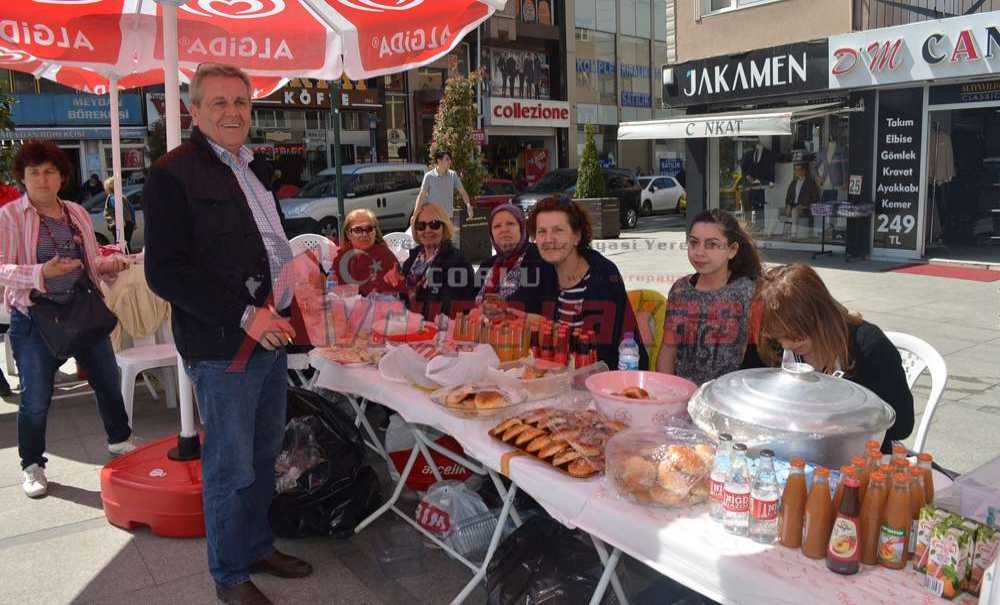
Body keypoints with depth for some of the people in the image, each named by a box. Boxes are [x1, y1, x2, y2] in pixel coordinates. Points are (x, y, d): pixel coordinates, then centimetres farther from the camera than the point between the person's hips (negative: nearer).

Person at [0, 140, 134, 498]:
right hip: (35, 317, -5)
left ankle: (120, 440, 36)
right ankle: (32, 465, 23)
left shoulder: (77, 213, 8)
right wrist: (41, 273, -28)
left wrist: (110, 264, -4)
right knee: (36, 398, 4)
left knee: (108, 380, 15)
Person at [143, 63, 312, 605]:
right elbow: (164, 271, -18)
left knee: (264, 457, 18)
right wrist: (245, 316, -21)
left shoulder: (255, 169, 15)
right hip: (224, 350, -8)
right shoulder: (173, 174, -11)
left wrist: (286, 308, 12)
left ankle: (258, 547, 36)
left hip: (271, 336, 8)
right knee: (231, 468, 4)